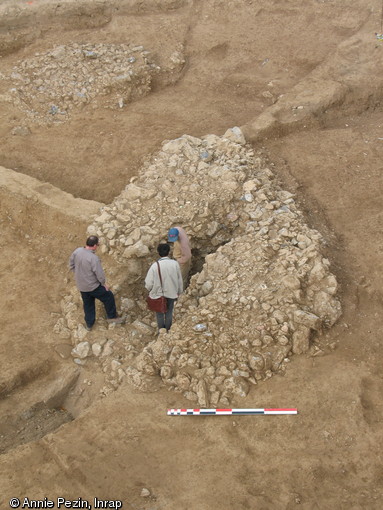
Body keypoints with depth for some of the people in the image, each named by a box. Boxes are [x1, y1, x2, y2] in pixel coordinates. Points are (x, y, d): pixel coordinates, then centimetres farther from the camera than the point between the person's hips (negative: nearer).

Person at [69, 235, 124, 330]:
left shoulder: (77, 251, -12)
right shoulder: (93, 258, -32)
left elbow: (71, 265, 4)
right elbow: (99, 274, -24)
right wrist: (104, 284, -5)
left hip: (81, 285, 7)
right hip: (93, 286, -7)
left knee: (88, 304, 26)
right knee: (109, 297, 17)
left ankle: (89, 324, 40)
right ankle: (112, 317, 33)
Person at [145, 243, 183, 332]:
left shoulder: (155, 266, -21)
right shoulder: (175, 264, -15)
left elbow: (149, 283, -16)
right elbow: (179, 280, -4)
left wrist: (149, 289, 8)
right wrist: (179, 292, 12)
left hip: (158, 294, -2)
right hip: (171, 294, 2)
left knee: (160, 314, 18)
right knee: (169, 313, 20)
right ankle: (167, 330, 33)